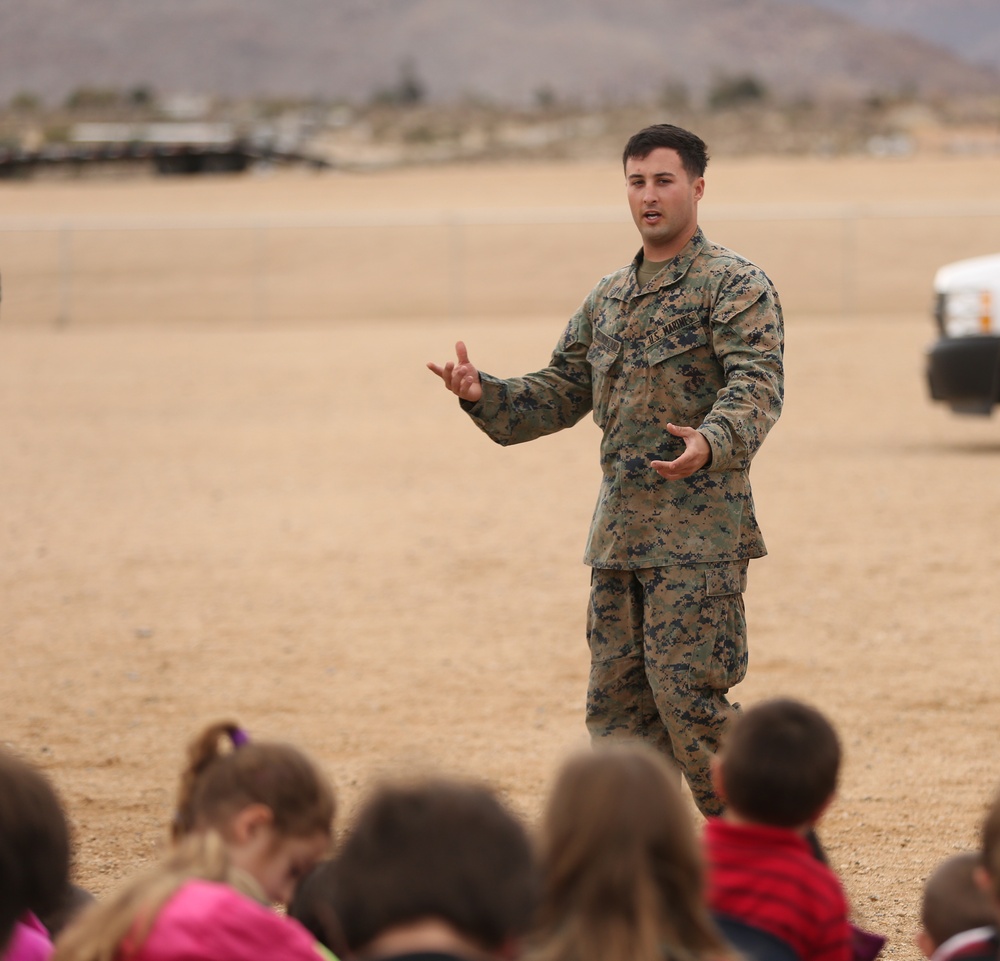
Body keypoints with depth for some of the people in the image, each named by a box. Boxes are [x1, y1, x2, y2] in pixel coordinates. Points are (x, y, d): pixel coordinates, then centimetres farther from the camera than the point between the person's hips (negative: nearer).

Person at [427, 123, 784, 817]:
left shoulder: (736, 286, -5)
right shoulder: (608, 298, 19)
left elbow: (757, 383, -19)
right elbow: (562, 390, 23)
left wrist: (714, 441, -39)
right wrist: (484, 395, 5)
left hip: (699, 532, -8)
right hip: (619, 534, 8)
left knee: (686, 694, -11)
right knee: (617, 700, 7)